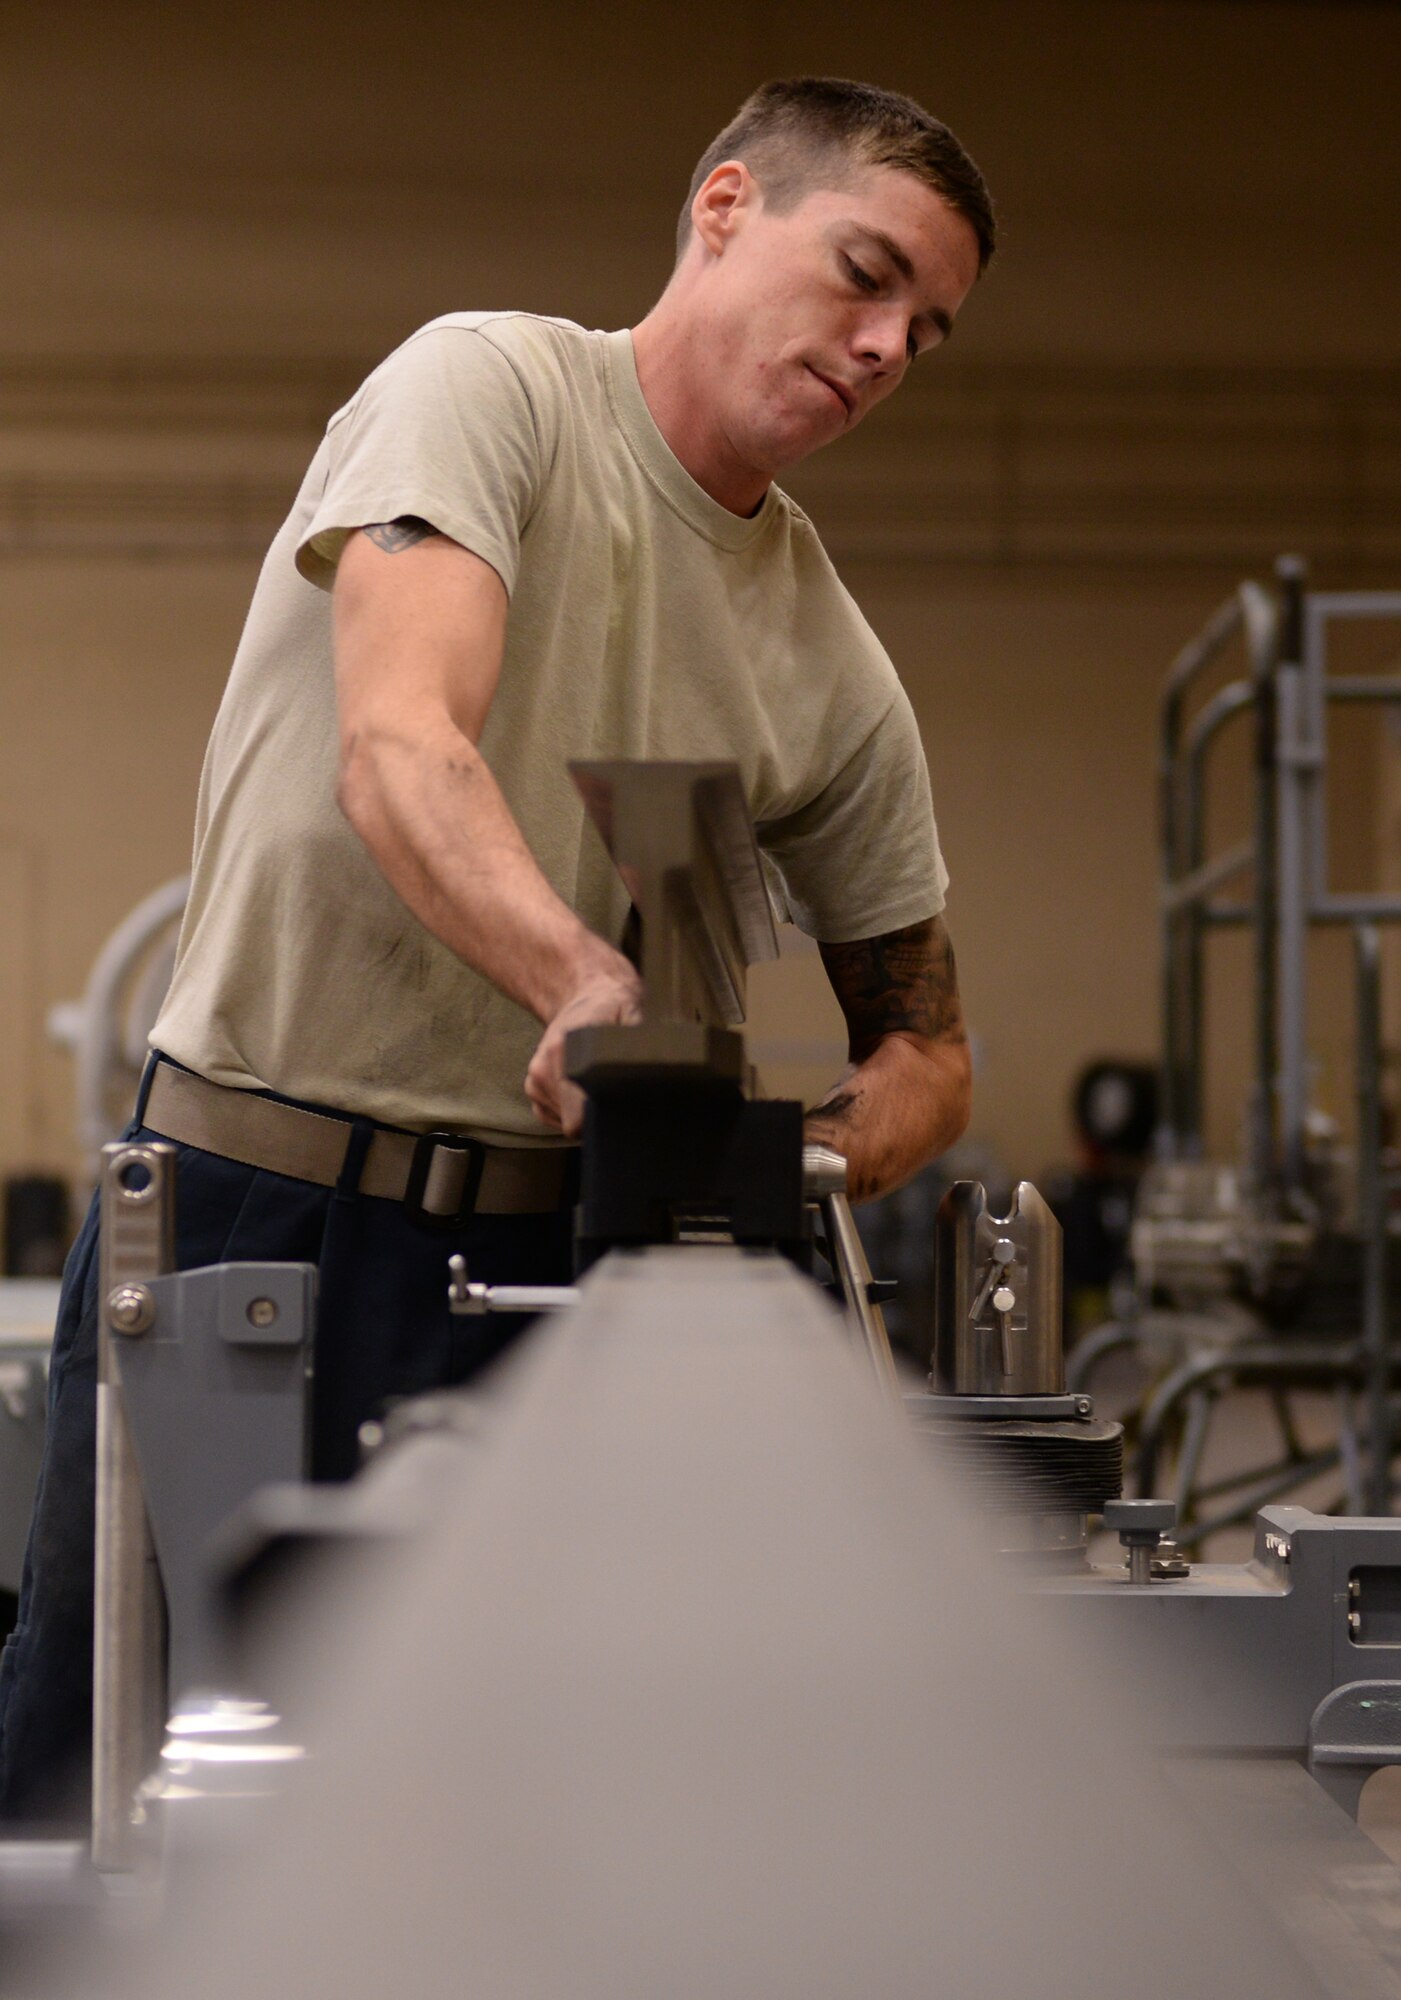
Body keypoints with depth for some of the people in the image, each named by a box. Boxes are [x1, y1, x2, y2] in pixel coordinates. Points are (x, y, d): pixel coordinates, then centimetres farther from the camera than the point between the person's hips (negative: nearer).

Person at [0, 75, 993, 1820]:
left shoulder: (837, 674, 11)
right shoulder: (488, 388, -5)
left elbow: (923, 1046, 18)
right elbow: (398, 755, -22)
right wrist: (591, 989, -40)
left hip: (541, 1245, 5)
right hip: (252, 1197, -4)